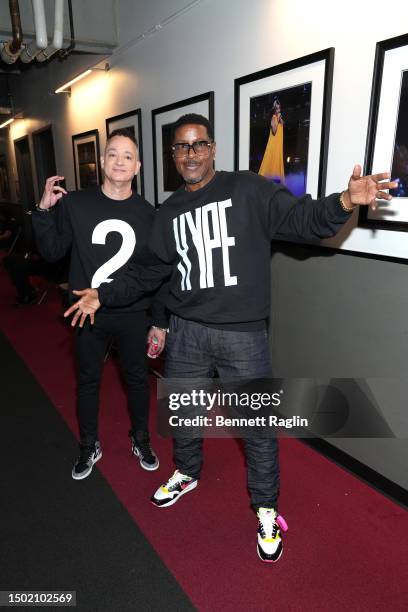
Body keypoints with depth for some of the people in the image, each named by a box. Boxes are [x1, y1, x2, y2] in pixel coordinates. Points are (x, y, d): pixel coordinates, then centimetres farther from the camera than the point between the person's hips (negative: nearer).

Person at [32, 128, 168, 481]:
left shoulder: (147, 213, -2)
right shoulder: (75, 204, -3)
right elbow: (52, 252, 0)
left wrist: (160, 322, 2)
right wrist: (45, 210, -14)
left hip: (133, 316, 0)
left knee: (137, 379, 13)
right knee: (88, 381, 14)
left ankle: (141, 440, 38)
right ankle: (89, 447, 36)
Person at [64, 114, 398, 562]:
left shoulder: (249, 190, -4)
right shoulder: (168, 214, 10)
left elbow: (302, 218, -12)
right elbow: (147, 272, 15)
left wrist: (345, 202, -31)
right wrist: (103, 295, 10)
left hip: (242, 335, -4)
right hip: (186, 332, 5)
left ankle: (265, 510, 32)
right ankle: (186, 474, 52)